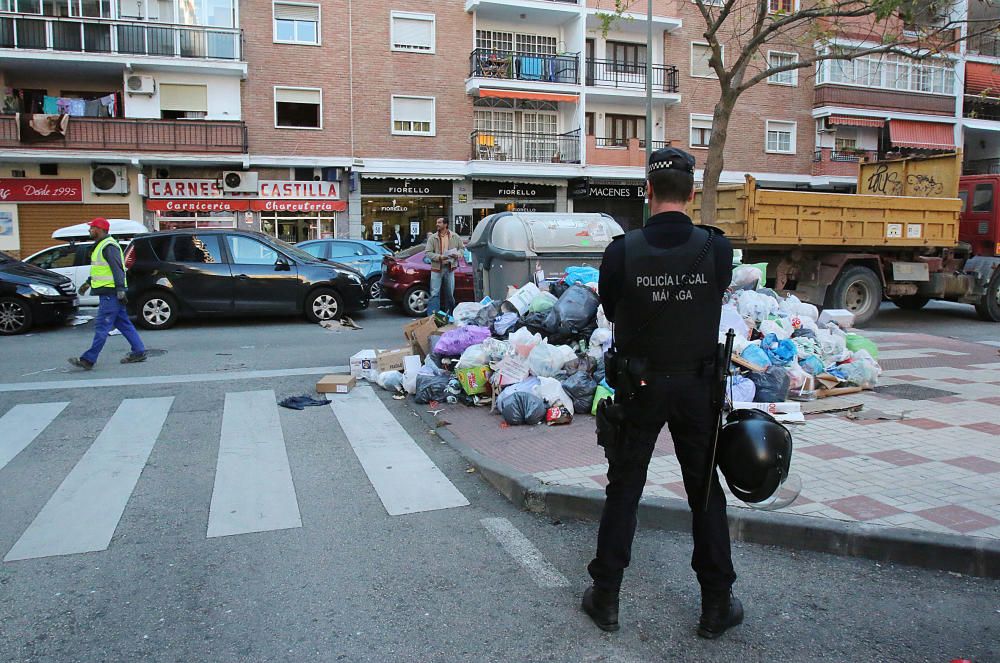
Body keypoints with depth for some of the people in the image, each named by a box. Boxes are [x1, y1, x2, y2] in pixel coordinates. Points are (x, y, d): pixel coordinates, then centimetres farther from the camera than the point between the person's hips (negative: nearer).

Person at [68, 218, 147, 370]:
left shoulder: (108, 246, -14)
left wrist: (120, 290, -25)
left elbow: (118, 269, -21)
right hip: (108, 293, 11)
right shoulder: (101, 245, 19)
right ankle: (139, 352, 15)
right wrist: (88, 282, 30)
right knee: (123, 324, 12)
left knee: (101, 326, -8)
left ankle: (88, 360, -7)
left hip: (110, 294, -11)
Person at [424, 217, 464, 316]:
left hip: (450, 268, 2)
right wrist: (439, 257, -20)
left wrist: (457, 254, -10)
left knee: (449, 293, 11)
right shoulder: (432, 238, -1)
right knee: (435, 293, -6)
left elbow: (462, 248, 11)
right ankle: (432, 315, -6)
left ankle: (449, 314, 23)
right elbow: (428, 253, -5)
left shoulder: (455, 237, 4)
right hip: (437, 268, -2)